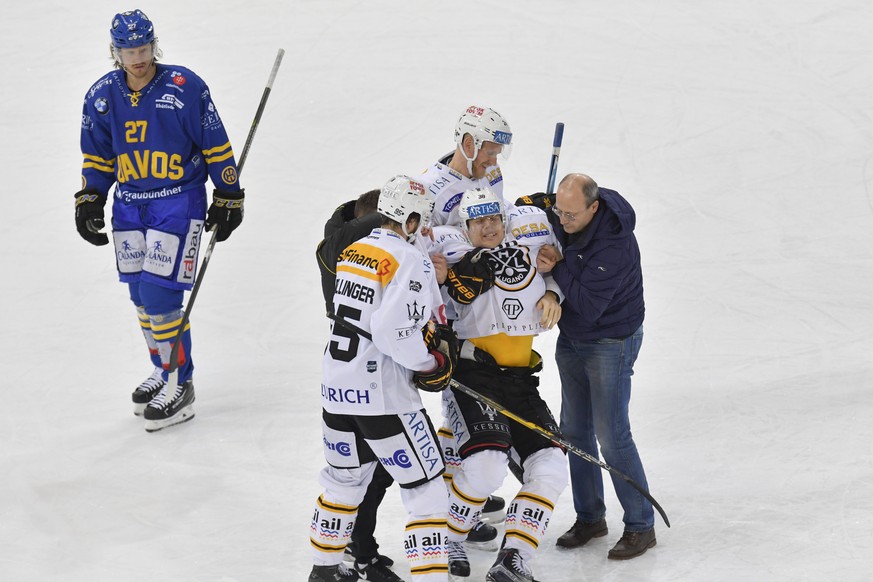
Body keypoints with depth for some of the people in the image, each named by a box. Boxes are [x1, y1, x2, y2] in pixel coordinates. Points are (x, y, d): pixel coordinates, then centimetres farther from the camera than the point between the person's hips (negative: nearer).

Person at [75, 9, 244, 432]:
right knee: (141, 296, 10)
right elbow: (97, 155, 13)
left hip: (178, 202, -5)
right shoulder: (102, 96, 1)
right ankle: (163, 371, 29)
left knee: (160, 294, -12)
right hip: (129, 204, 5)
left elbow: (216, 146, -5)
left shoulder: (185, 88, -13)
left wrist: (228, 198, -2)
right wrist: (89, 201, 5)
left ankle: (180, 386, -1)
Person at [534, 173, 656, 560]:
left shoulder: (614, 244, -31)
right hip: (571, 339, 8)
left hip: (610, 342, -7)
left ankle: (640, 526, 4)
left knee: (611, 435, -7)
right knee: (574, 430, 12)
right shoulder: (559, 215, -9)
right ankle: (589, 517, 25)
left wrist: (556, 268, -26)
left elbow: (588, 306, -30)